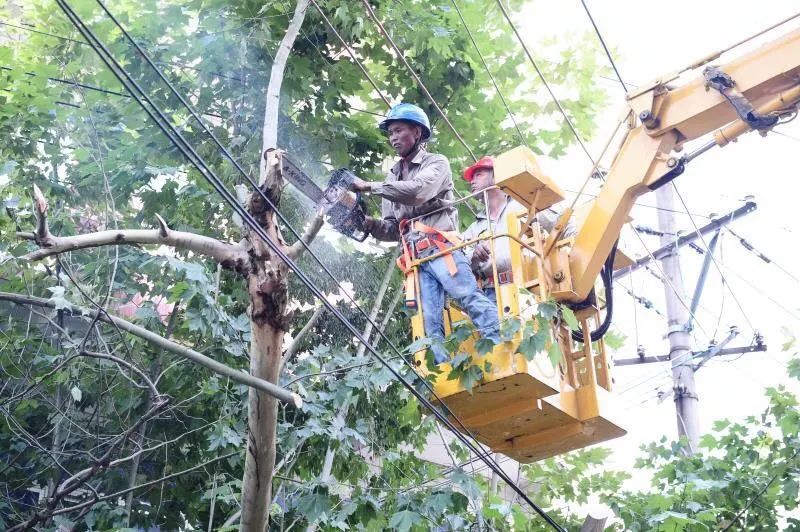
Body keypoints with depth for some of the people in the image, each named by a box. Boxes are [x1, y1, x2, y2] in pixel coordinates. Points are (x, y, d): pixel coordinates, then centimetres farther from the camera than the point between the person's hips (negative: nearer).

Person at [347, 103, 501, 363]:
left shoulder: (437, 163, 7)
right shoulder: (393, 178, 25)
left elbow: (418, 191, -16)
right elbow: (392, 229, 22)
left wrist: (370, 186, -13)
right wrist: (371, 224, 0)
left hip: (441, 249, -5)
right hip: (417, 258, 6)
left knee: (471, 299, -20)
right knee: (431, 321, -5)